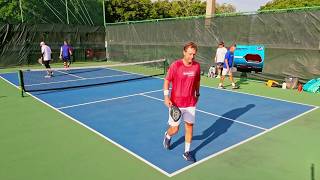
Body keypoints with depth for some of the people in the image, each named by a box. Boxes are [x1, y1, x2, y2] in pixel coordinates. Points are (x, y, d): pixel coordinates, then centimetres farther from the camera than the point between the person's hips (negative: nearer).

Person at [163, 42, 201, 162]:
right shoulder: (175, 65, -13)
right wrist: (166, 97, -15)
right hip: (176, 103, -3)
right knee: (174, 129, 3)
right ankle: (167, 135, 40)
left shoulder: (197, 66, -2)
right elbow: (167, 81, -6)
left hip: (191, 103, 3)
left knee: (189, 126, 7)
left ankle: (187, 152, 24)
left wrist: (197, 94, 22)